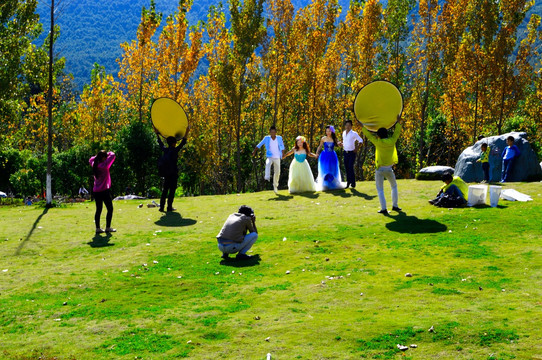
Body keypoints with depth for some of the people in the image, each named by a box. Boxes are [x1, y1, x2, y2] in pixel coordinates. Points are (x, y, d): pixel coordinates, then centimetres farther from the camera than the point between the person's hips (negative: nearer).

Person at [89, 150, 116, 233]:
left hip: (96, 191, 7)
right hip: (104, 191, -7)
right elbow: (112, 155, -13)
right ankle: (108, 227, 5)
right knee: (110, 209, 4)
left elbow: (90, 160, 28)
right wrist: (109, 153, 8)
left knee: (98, 210, 11)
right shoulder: (104, 165, -14)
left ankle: (98, 228, 11)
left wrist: (98, 156, 19)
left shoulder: (94, 165, 5)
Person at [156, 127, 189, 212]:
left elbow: (160, 143, 22)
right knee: (172, 190, 0)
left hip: (165, 174, 6)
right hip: (173, 174, -6)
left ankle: (161, 207, 7)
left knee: (164, 190, 10)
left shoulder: (164, 150, 5)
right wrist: (187, 132, -1)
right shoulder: (175, 150, -9)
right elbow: (183, 143, -6)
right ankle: (169, 207, -2)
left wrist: (157, 134, 36)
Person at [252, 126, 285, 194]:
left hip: (277, 158, 2)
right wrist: (254, 151, 1)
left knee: (277, 172, 5)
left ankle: (275, 185, 25)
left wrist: (283, 154, 11)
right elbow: (259, 145, 5)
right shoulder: (266, 138, -2)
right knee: (268, 163, -37)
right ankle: (267, 177, -53)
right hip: (270, 157, -2)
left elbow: (282, 146, 15)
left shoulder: (279, 138, 2)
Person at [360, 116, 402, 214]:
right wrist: (398, 122, 28)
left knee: (380, 190, 3)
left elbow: (369, 135, 1)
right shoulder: (392, 141, -5)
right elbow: (396, 133, 13)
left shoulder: (378, 143, -12)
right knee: (394, 186, 22)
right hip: (389, 169, 3)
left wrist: (362, 127, 15)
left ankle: (384, 209, -4)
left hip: (380, 169, -3)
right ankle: (395, 206, 20)